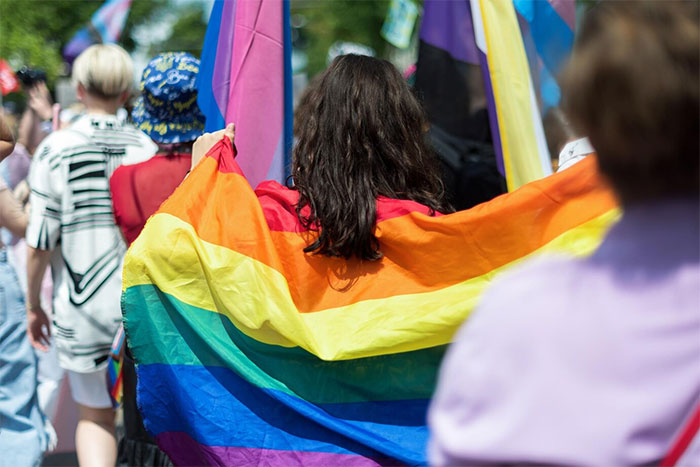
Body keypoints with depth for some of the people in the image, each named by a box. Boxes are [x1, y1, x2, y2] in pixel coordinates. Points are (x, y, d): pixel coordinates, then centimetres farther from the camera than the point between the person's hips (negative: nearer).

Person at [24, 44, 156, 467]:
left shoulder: (55, 149, -7)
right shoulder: (148, 149, -4)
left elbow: (41, 241, -7)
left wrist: (33, 304, 7)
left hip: (82, 305, -1)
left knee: (95, 415, 13)